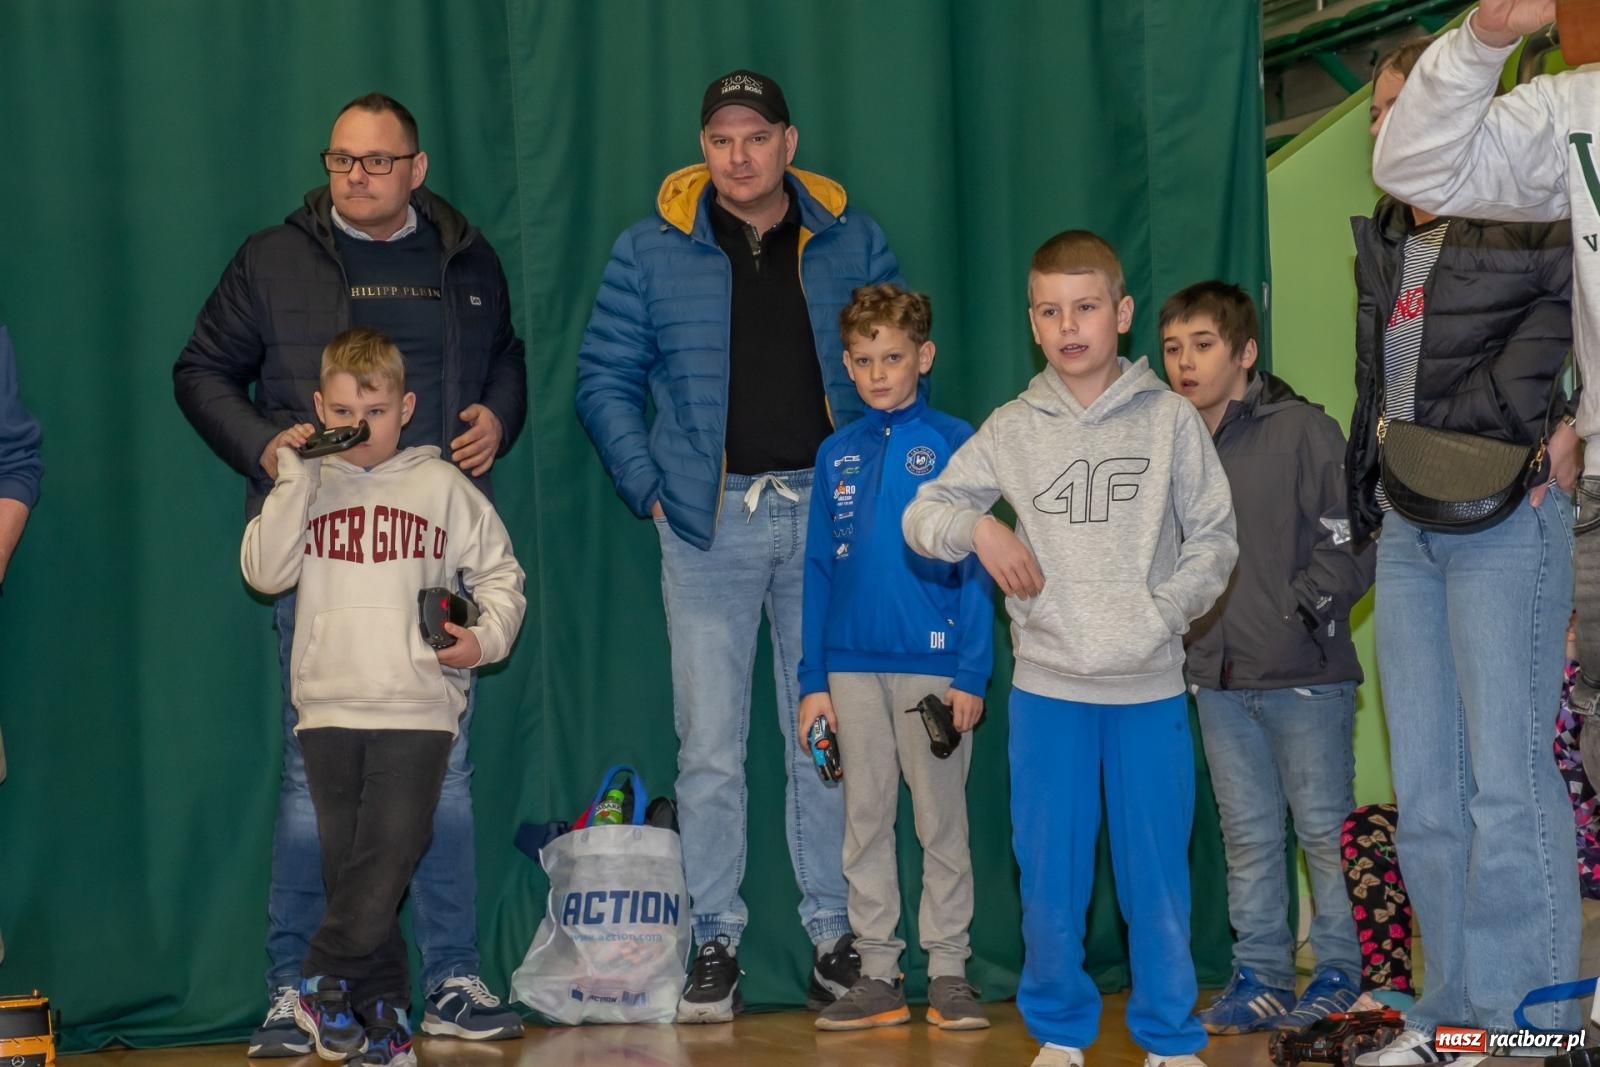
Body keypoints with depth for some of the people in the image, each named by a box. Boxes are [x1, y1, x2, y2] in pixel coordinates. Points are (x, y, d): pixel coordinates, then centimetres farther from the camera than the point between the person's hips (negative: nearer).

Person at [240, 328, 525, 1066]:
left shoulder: (442, 486, 5)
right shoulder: (305, 487, 9)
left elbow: (500, 576, 10)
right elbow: (264, 573, -4)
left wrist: (485, 638, -7)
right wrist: (294, 480, -8)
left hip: (418, 708, -2)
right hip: (328, 707, 2)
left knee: (389, 860, -11)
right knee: (347, 867, 5)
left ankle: (325, 985, 5)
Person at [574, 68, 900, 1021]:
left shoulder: (851, 242, 6)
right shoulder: (653, 250, 3)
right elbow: (605, 374, 6)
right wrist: (648, 484, -4)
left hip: (828, 513, 1)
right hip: (708, 522, 0)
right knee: (710, 746, 0)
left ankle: (835, 931, 14)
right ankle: (717, 939, 9)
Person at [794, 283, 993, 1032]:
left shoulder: (954, 443, -2)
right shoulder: (836, 454, 8)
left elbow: (975, 566, -4)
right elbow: (819, 570, 9)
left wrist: (971, 673, -11)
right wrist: (813, 681, 5)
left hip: (932, 663, -3)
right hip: (852, 667, 4)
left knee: (941, 822, 4)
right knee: (864, 823, 8)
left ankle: (949, 972, 13)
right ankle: (878, 975, 16)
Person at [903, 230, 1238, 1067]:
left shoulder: (1170, 420, 1)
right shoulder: (1012, 429, 4)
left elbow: (1216, 538, 3)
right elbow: (922, 513, 5)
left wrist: (1165, 610, -11)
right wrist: (977, 526, -14)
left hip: (1150, 687, -1)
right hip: (1046, 687, 1)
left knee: (1157, 873, 5)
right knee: (1049, 874, 8)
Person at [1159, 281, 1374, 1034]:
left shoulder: (1301, 430, -7)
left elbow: (1351, 540, -9)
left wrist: (1305, 606, -14)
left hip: (1305, 675, -5)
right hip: (1217, 680, 5)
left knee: (1325, 826, 2)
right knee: (1247, 833, 11)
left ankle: (1341, 972, 13)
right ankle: (1259, 975, 19)